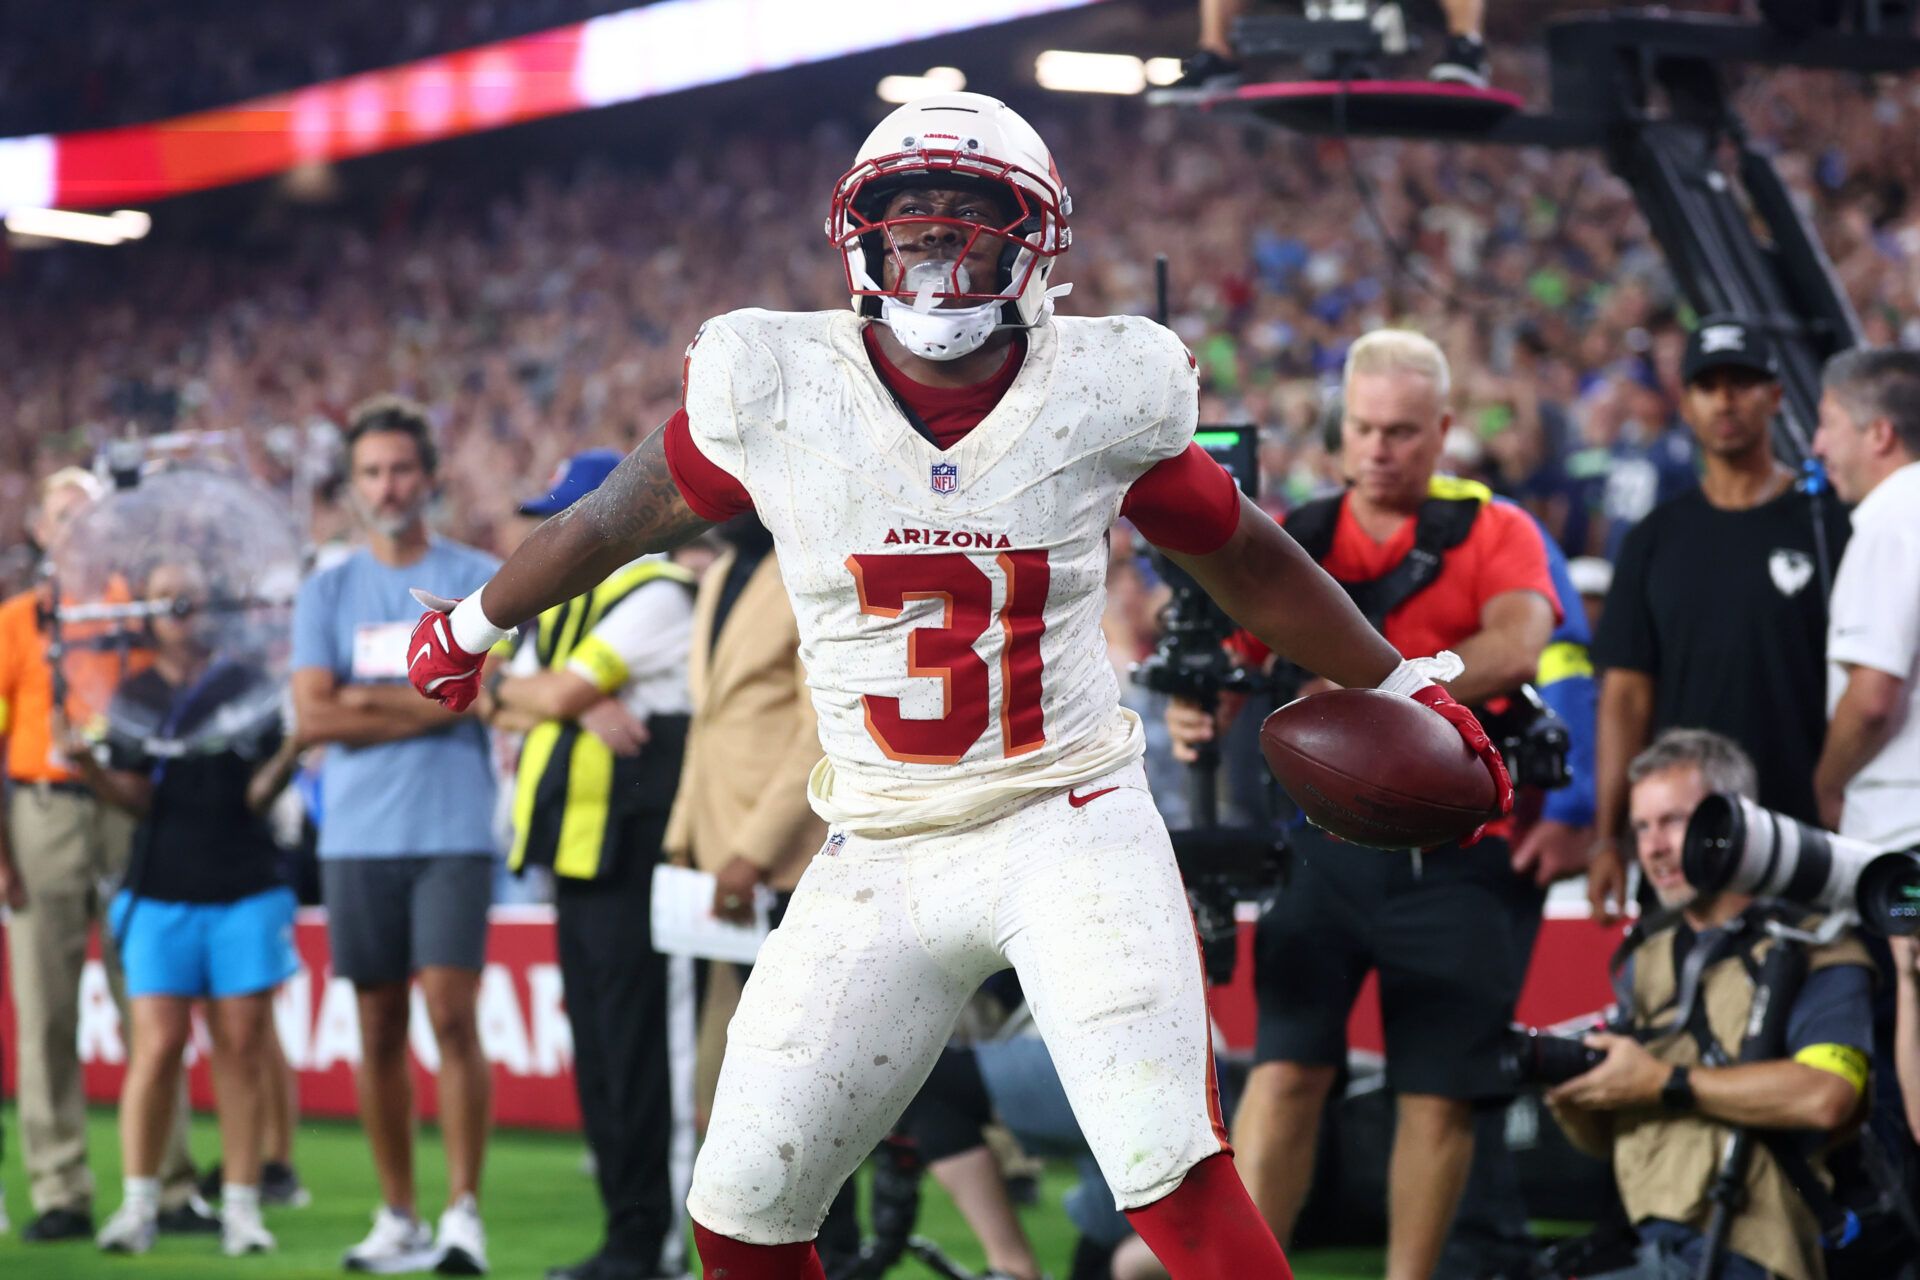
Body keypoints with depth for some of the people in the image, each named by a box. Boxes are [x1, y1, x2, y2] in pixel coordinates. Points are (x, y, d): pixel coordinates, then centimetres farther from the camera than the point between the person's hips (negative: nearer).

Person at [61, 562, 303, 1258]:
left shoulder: (249, 689, 6)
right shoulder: (134, 698, 10)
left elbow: (258, 796, 1)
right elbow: (138, 799, 2)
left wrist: (288, 755, -17)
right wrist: (90, 770, -15)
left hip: (244, 891, 0)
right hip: (160, 892, 0)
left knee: (243, 1046, -1)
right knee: (157, 1045, -7)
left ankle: (241, 1206, 5)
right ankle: (139, 1202, 1)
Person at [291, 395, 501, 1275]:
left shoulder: (476, 580, 5)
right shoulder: (326, 593, 10)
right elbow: (312, 717, -1)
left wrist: (366, 700, -5)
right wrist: (424, 708, -6)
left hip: (452, 831, -3)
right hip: (357, 837, 3)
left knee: (451, 1013, -11)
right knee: (380, 1030, 5)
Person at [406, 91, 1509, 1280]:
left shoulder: (1099, 394, -5)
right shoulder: (775, 392, -5)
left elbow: (1249, 559, 11)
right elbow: (618, 522, 13)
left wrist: (1409, 690, 20)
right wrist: (473, 626, 27)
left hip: (1070, 832, -2)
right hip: (880, 857, 2)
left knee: (1172, 1169, -20)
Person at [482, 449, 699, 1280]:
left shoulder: (655, 597, -8)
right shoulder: (563, 606, 21)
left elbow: (560, 692, -15)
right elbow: (496, 706, 11)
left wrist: (515, 687, 5)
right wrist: (579, 706, -7)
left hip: (633, 858, -9)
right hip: (578, 850, 9)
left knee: (640, 1048, -10)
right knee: (597, 1048, 9)